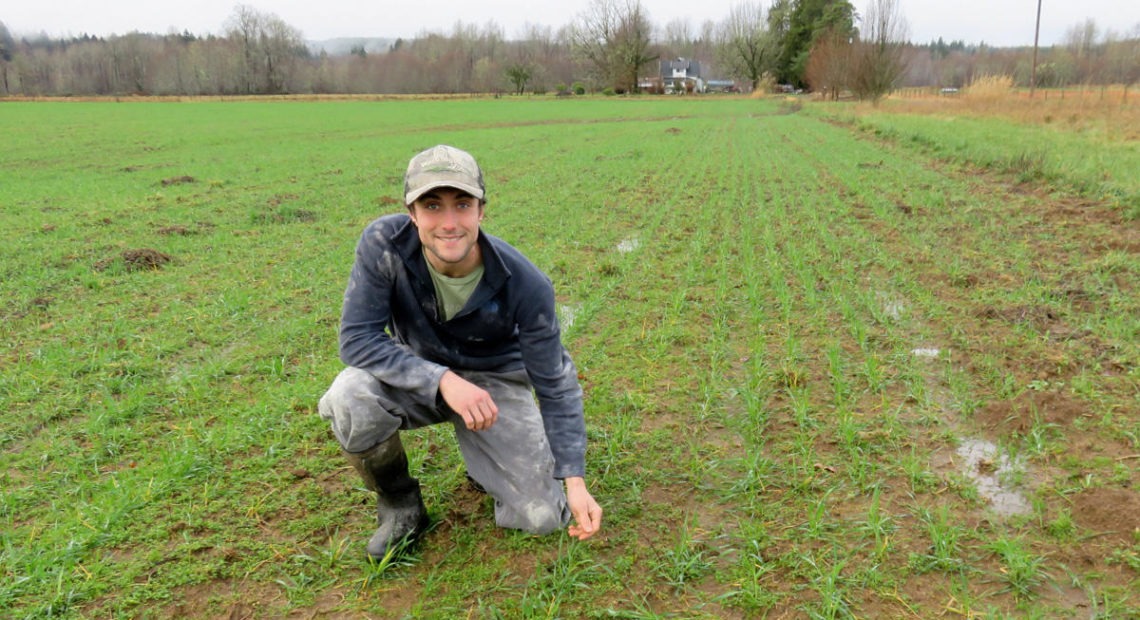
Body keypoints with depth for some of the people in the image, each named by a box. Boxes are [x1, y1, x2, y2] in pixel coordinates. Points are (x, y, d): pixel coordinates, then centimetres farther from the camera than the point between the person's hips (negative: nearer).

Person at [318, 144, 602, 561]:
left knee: (544, 516, -14)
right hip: (419, 376, 1)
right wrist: (443, 380, -37)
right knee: (351, 398, -33)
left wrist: (575, 482, -22)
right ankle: (399, 505, -2)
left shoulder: (525, 284, -26)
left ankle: (484, 463, 21)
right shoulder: (383, 244, -26)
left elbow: (556, 386, -17)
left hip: (494, 381, -1)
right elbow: (356, 338, -24)